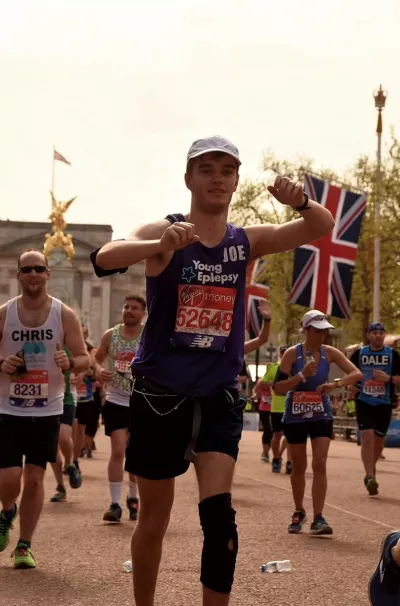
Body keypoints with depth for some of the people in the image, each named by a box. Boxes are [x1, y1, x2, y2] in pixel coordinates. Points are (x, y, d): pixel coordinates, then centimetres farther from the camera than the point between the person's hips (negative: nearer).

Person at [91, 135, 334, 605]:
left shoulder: (247, 242, 3)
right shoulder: (162, 232, -9)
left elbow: (322, 227, -3)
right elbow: (104, 259, -27)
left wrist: (300, 202, -26)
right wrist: (160, 245, -47)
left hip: (218, 396, 2)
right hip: (160, 393, -2)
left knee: (218, 512, -12)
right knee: (154, 518, 9)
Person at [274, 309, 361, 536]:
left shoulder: (329, 353, -5)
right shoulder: (292, 354, -10)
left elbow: (357, 374, -10)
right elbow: (278, 388, -14)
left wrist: (335, 384, -26)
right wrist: (302, 375, -27)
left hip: (321, 416, 1)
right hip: (295, 417, -1)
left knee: (320, 464, -11)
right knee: (299, 466, 10)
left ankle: (318, 518, -12)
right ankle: (299, 512, 30)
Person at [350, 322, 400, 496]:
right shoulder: (359, 353, 2)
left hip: (384, 403, 1)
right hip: (364, 402, -1)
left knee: (379, 439, 12)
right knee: (367, 438, -14)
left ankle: (371, 468, 38)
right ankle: (370, 477, -15)